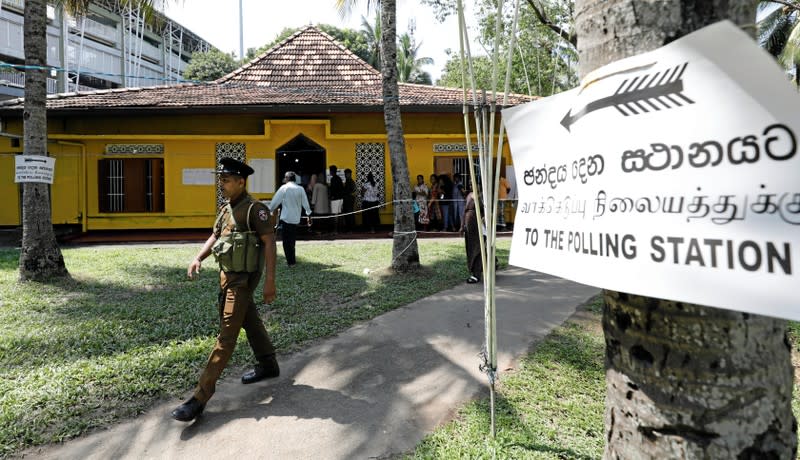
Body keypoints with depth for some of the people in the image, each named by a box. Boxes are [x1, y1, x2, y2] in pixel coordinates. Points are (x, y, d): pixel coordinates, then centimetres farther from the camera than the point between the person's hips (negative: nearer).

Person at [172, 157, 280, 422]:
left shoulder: (254, 209, -16)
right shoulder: (225, 209, 11)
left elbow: (269, 242, -19)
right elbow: (214, 237, 15)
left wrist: (270, 281, -23)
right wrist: (198, 259, -3)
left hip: (243, 279, -9)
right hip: (227, 275, 9)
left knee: (227, 335, -7)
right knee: (250, 322, 22)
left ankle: (200, 398, -5)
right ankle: (268, 366, 40)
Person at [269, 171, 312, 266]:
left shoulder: (284, 188, -6)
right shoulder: (300, 189, 5)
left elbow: (275, 201, -6)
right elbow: (305, 203, 6)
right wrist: (309, 215, 12)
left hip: (286, 218, -5)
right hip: (296, 218, 5)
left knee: (286, 240, 1)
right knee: (292, 239, 16)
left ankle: (291, 262, -1)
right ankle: (292, 259, 22)